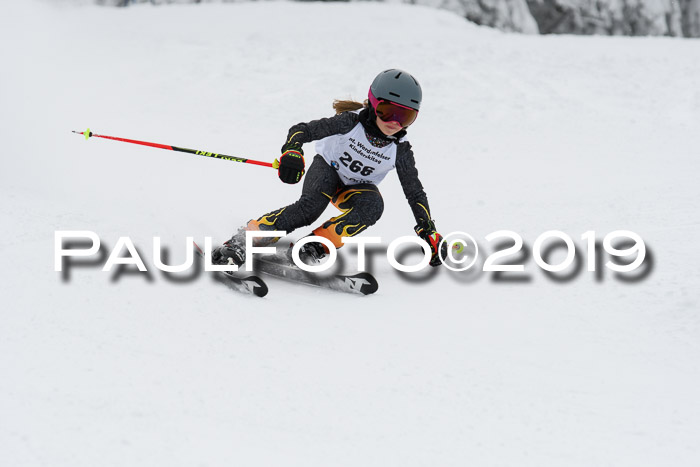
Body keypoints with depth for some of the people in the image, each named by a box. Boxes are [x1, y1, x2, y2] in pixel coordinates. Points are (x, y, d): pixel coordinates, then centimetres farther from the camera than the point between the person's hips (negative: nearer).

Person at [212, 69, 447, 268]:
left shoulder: (400, 150, -17)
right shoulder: (352, 122, -24)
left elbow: (415, 192, -6)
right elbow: (303, 130, -24)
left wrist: (429, 232, -10)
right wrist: (292, 152, -46)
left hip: (357, 187, 3)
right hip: (328, 168, -3)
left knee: (372, 205, -33)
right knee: (311, 205, -35)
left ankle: (317, 245, -32)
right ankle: (241, 241, -34)